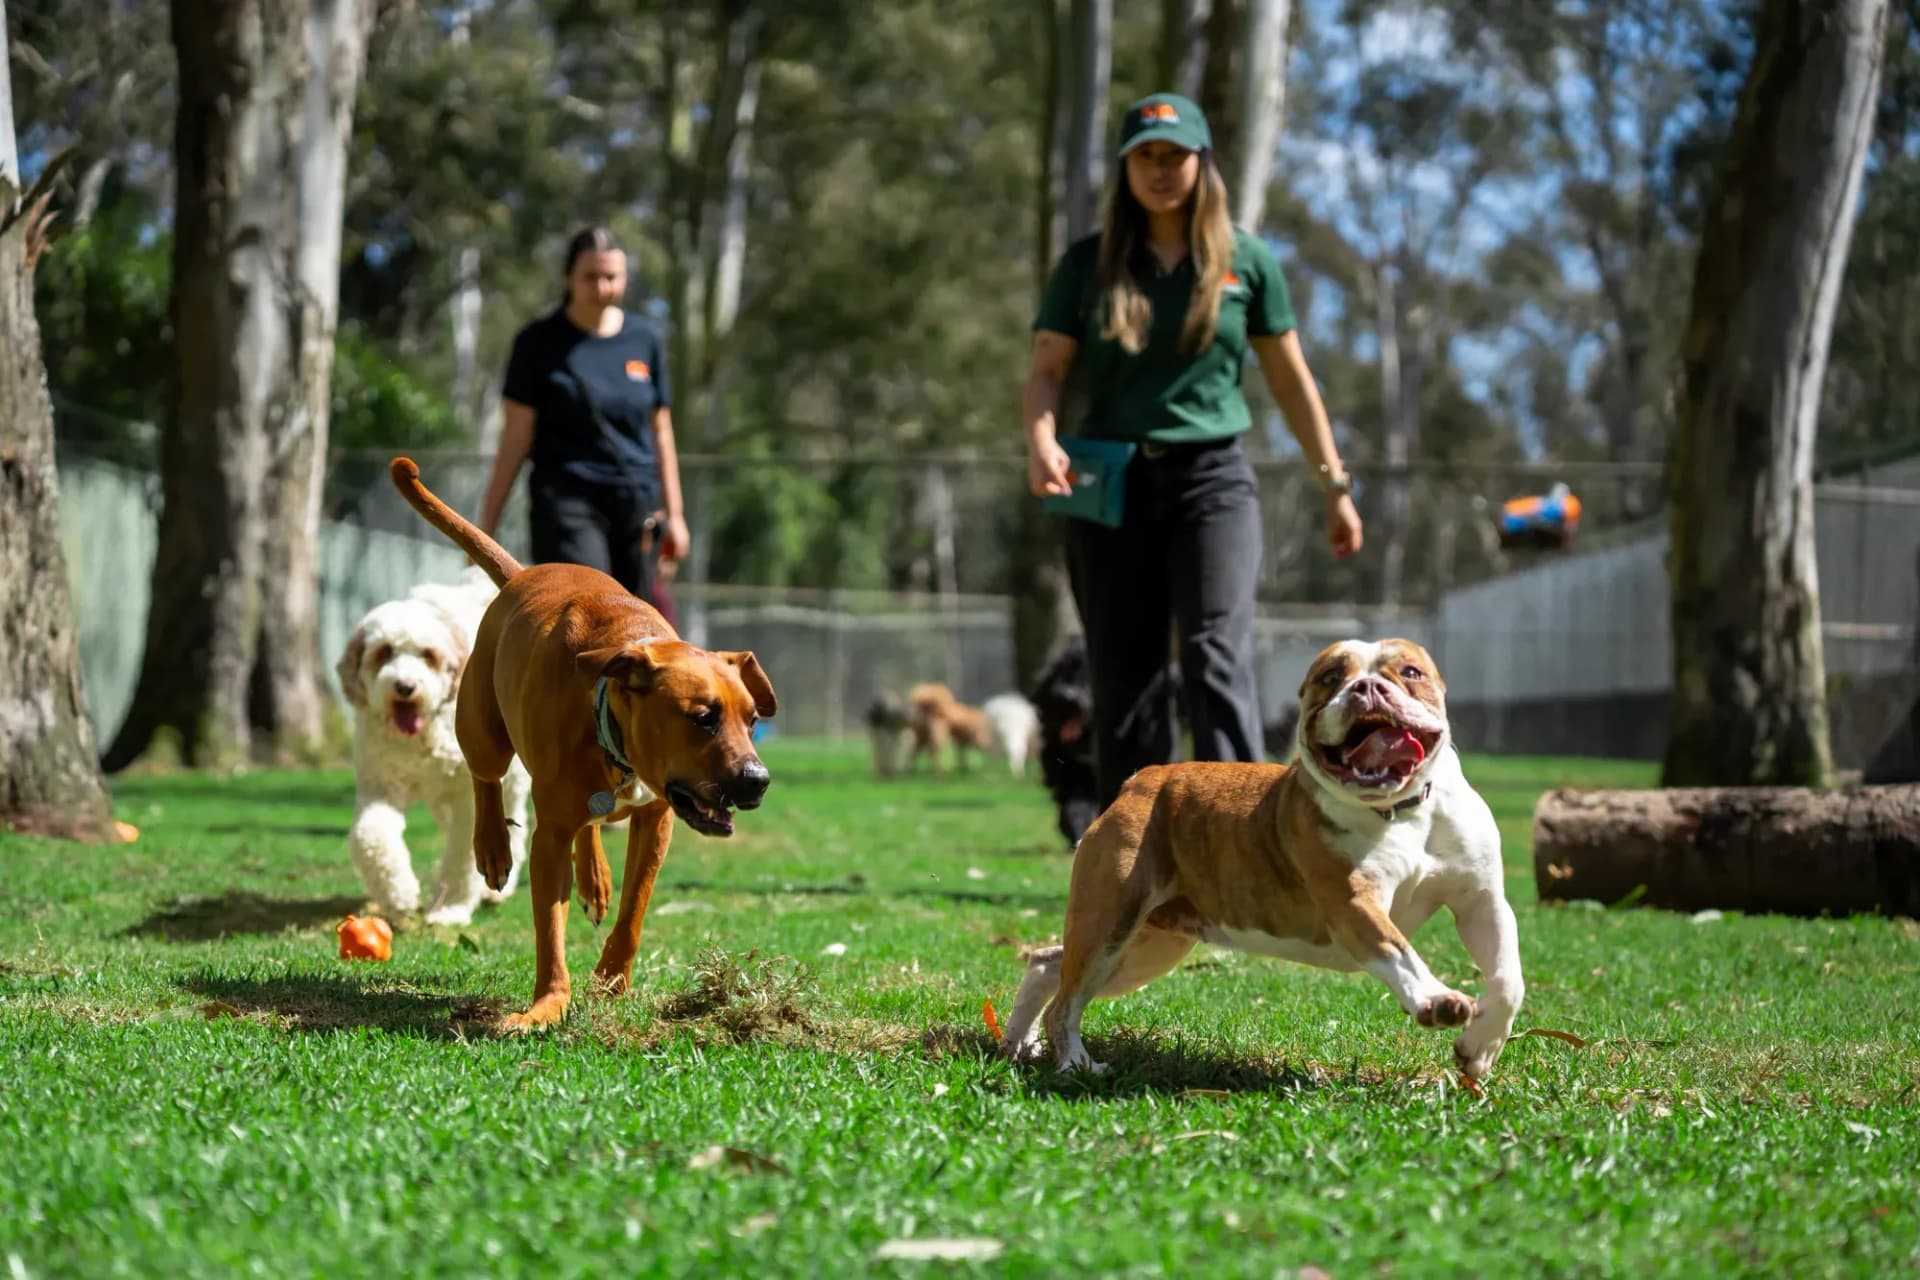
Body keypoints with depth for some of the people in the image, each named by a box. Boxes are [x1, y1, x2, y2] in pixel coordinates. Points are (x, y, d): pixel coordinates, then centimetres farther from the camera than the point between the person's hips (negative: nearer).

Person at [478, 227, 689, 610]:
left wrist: (673, 514, 14)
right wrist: (487, 523, -4)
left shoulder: (645, 341, 9)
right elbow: (516, 437, -1)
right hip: (568, 503, -4)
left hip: (639, 506, 4)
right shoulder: (539, 342, -1)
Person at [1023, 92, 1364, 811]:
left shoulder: (1245, 261, 6)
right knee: (1123, 681, 4)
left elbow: (1290, 380, 12)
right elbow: (1046, 371, 1)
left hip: (1213, 480, -1)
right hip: (1111, 486, 2)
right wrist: (1042, 443, -20)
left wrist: (1336, 487, 12)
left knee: (1217, 659, -17)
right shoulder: (1088, 264, 7)